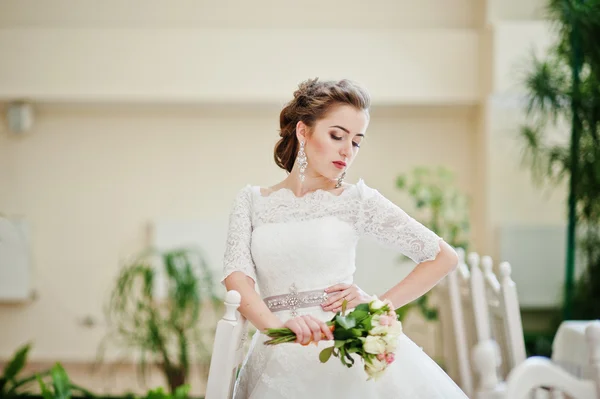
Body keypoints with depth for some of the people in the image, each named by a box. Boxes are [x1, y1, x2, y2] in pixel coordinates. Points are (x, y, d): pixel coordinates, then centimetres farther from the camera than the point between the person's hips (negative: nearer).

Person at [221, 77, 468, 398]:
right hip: (278, 361, 1)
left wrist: (377, 306, -3)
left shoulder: (357, 200, 5)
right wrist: (276, 324, -25)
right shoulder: (251, 202, 10)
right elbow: (237, 275, -6)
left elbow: (444, 258, 6)